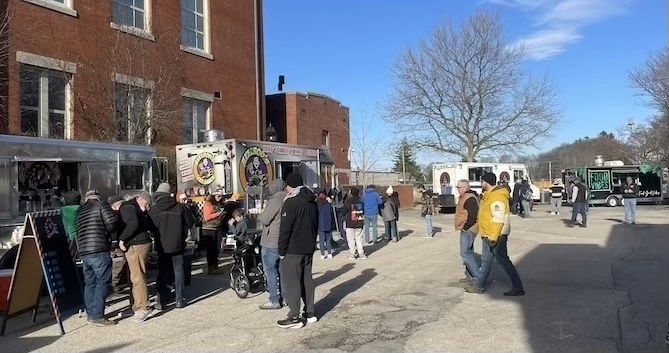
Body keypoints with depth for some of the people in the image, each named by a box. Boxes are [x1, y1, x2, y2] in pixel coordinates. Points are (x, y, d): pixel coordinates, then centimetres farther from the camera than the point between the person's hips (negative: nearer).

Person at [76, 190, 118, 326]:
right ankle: (97, 316, -8)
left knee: (89, 283, 14)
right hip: (99, 250, -7)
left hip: (83, 252, 7)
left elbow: (78, 232, 21)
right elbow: (112, 223, -9)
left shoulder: (80, 212, 22)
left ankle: (91, 314, 20)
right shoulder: (101, 206, 1)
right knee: (103, 282, -4)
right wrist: (107, 232, 8)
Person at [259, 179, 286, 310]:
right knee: (280, 270, 16)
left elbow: (264, 219, -18)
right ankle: (283, 296, 22)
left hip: (271, 242, -8)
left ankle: (274, 301, 1)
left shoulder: (275, 200, -17)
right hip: (283, 242, 8)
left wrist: (262, 214, 2)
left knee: (270, 271, -1)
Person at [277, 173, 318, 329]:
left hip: (293, 251, -8)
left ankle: (294, 317, 1)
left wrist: (281, 251, -11)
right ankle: (310, 313, 21)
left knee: (291, 282, -1)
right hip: (309, 249, 8)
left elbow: (285, 229, -17)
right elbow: (316, 225, 17)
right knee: (307, 279, 15)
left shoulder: (291, 202, -16)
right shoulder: (312, 202, 11)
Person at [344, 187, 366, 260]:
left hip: (350, 223, -4)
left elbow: (344, 212, -6)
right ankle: (361, 254, 10)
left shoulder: (348, 201, -11)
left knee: (351, 239, 4)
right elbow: (363, 211, 10)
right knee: (359, 238, 11)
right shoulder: (360, 201, 2)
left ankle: (353, 254, 5)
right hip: (359, 223, 4)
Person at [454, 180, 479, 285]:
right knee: (468, 252, 15)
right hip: (466, 229, 11)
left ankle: (477, 277, -7)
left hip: (468, 229, -11)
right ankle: (470, 276, 24)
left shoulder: (470, 199, -20)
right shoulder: (464, 197, 15)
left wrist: (465, 227, -19)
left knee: (465, 253, -11)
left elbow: (473, 216, -26)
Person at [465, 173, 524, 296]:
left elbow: (498, 219, -26)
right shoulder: (489, 195, 13)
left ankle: (518, 288, 5)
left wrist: (493, 237, -27)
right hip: (488, 235, 11)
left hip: (496, 235, -11)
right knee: (485, 260, 15)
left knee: (503, 261, -3)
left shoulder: (497, 197, -20)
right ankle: (479, 286, 25)